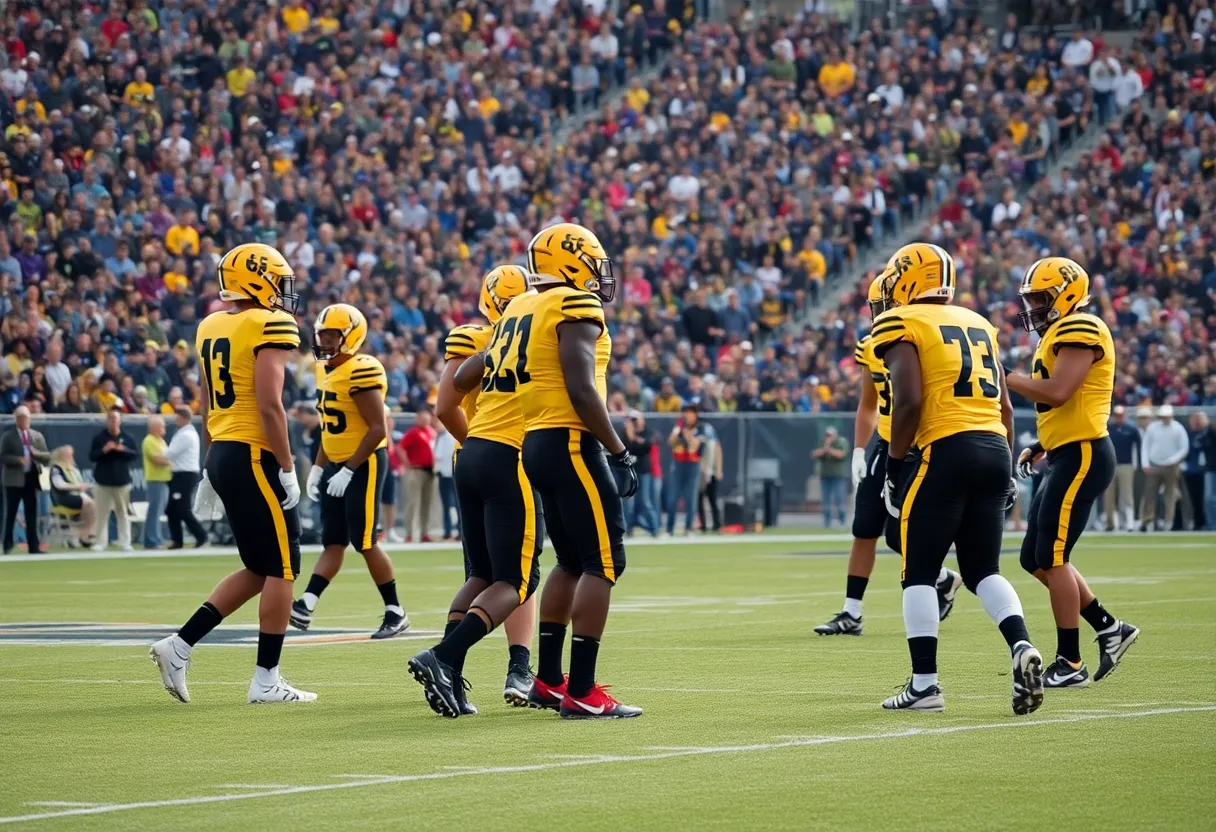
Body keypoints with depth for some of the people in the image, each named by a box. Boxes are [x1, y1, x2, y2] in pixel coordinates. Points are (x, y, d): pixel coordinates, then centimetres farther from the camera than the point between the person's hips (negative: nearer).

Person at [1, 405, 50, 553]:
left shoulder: (37, 436, 12)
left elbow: (47, 457, 9)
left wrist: (36, 453, -11)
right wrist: (18, 460, -21)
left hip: (31, 479, 3)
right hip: (14, 480, -3)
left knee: (32, 515, 2)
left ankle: (34, 547, 2)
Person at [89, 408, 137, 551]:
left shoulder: (127, 438, 5)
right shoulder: (99, 438, 2)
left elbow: (134, 454, 3)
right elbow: (92, 456, 0)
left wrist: (123, 450, -15)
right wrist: (103, 450, -18)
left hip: (122, 481, 1)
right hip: (103, 480, -1)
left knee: (123, 512, 4)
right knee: (102, 513, -2)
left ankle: (125, 543, 7)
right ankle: (100, 542, 2)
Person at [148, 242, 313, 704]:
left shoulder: (211, 328, 13)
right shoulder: (270, 326, -11)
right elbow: (269, 405, -18)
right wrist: (287, 468, -14)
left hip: (221, 456, 9)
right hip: (254, 457, -8)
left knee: (258, 569, 16)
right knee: (281, 568, 1)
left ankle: (180, 645, 9)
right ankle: (266, 680, 3)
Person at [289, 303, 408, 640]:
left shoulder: (361, 371, -19)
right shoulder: (326, 370, 11)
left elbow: (378, 429, -21)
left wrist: (349, 470, -20)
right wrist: (318, 467, 14)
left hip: (364, 463, -9)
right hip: (336, 464, 9)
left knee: (365, 542, -5)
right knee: (333, 542, 4)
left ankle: (395, 613, 5)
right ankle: (305, 606, -4)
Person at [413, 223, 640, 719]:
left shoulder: (520, 312, 16)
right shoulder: (576, 308, -10)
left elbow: (466, 376, 21)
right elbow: (582, 390, -20)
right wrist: (620, 452, -15)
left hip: (535, 444, 9)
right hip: (571, 443, -9)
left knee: (572, 562, 18)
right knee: (603, 562, -5)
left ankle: (548, 681, 20)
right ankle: (582, 693, -8)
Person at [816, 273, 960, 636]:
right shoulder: (872, 348, 4)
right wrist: (859, 452, 9)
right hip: (885, 445, 6)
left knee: (899, 535, -8)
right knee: (864, 530, 3)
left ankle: (944, 580, 21)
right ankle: (851, 613, 9)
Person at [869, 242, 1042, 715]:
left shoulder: (901, 326, -1)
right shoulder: (978, 325, 20)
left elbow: (909, 401, -13)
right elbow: (1004, 406, 18)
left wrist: (895, 464, -5)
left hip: (945, 451, -6)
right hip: (994, 448, 6)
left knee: (918, 573, 3)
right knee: (983, 569, 13)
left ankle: (924, 684, 0)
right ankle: (1021, 646, -10)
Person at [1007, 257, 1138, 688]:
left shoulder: (1081, 330, -13)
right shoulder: (1059, 334, 19)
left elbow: (1058, 392, -24)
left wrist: (1003, 378, -16)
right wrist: (1039, 447, 16)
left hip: (1083, 456, -10)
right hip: (1067, 457, 10)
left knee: (1052, 558, -8)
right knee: (1036, 559, 12)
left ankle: (1070, 663, -2)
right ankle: (1110, 629, 19)